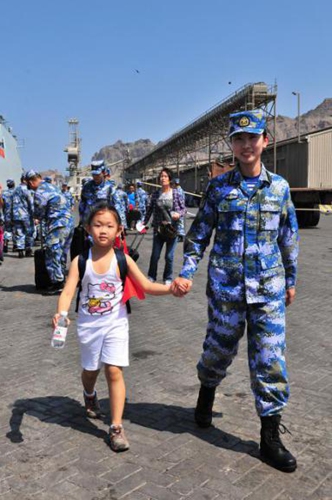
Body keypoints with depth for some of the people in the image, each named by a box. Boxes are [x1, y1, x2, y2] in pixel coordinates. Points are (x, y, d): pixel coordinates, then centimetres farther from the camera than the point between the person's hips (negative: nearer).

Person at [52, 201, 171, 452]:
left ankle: (117, 427, 3)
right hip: (89, 325, 1)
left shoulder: (122, 260, -9)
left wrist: (170, 288, -26)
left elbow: (146, 286, -8)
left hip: (116, 323, -1)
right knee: (91, 369, 19)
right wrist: (61, 313, -38)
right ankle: (90, 396, 54)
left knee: (114, 371, -7)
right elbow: (68, 292, -18)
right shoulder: (81, 261, -10)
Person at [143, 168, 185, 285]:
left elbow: (183, 208, -1)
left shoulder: (176, 193, -5)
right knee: (155, 255, 7)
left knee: (169, 256, 7)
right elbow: (149, 209, 6)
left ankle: (168, 278, 23)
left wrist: (179, 214, -21)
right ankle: (151, 277, 25)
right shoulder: (155, 194, 1)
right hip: (158, 229, 2)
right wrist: (144, 222, 1)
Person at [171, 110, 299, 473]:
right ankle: (206, 396, 45)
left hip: (269, 287, 1)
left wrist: (290, 280, 15)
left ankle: (270, 438, 14)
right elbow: (199, 234, 3)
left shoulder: (279, 187, 5)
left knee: (270, 358, 1)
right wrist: (186, 273, -7)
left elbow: (288, 238, 12)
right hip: (226, 284, -1)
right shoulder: (219, 186, 1)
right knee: (220, 347, 13)